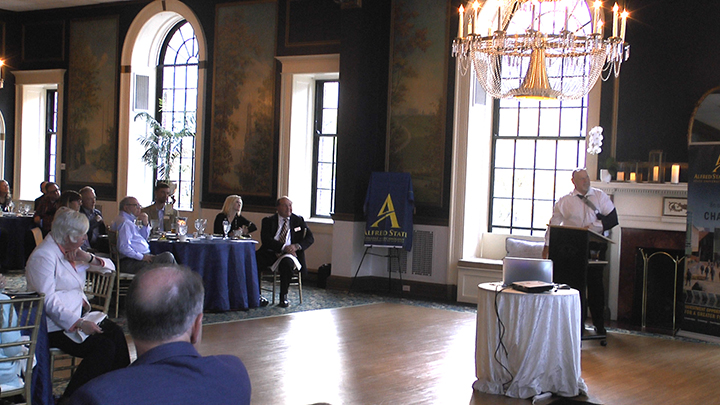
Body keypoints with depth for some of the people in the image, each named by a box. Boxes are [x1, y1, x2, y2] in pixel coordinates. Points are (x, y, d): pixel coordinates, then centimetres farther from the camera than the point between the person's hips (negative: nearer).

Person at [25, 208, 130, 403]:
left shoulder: (72, 252, 12)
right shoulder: (43, 257, -15)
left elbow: (110, 267, 17)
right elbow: (48, 301, -23)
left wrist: (90, 259, -5)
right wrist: (79, 323, -30)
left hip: (78, 313, 8)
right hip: (54, 325, -8)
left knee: (116, 334, -15)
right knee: (104, 347, -23)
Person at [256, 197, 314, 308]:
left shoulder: (298, 220, 15)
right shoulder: (268, 221, 10)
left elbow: (310, 238, 7)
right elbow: (266, 240, -6)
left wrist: (296, 246, -13)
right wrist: (284, 247, -20)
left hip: (290, 253, -1)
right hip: (270, 253, 1)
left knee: (287, 262, -37)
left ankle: (284, 296, -23)